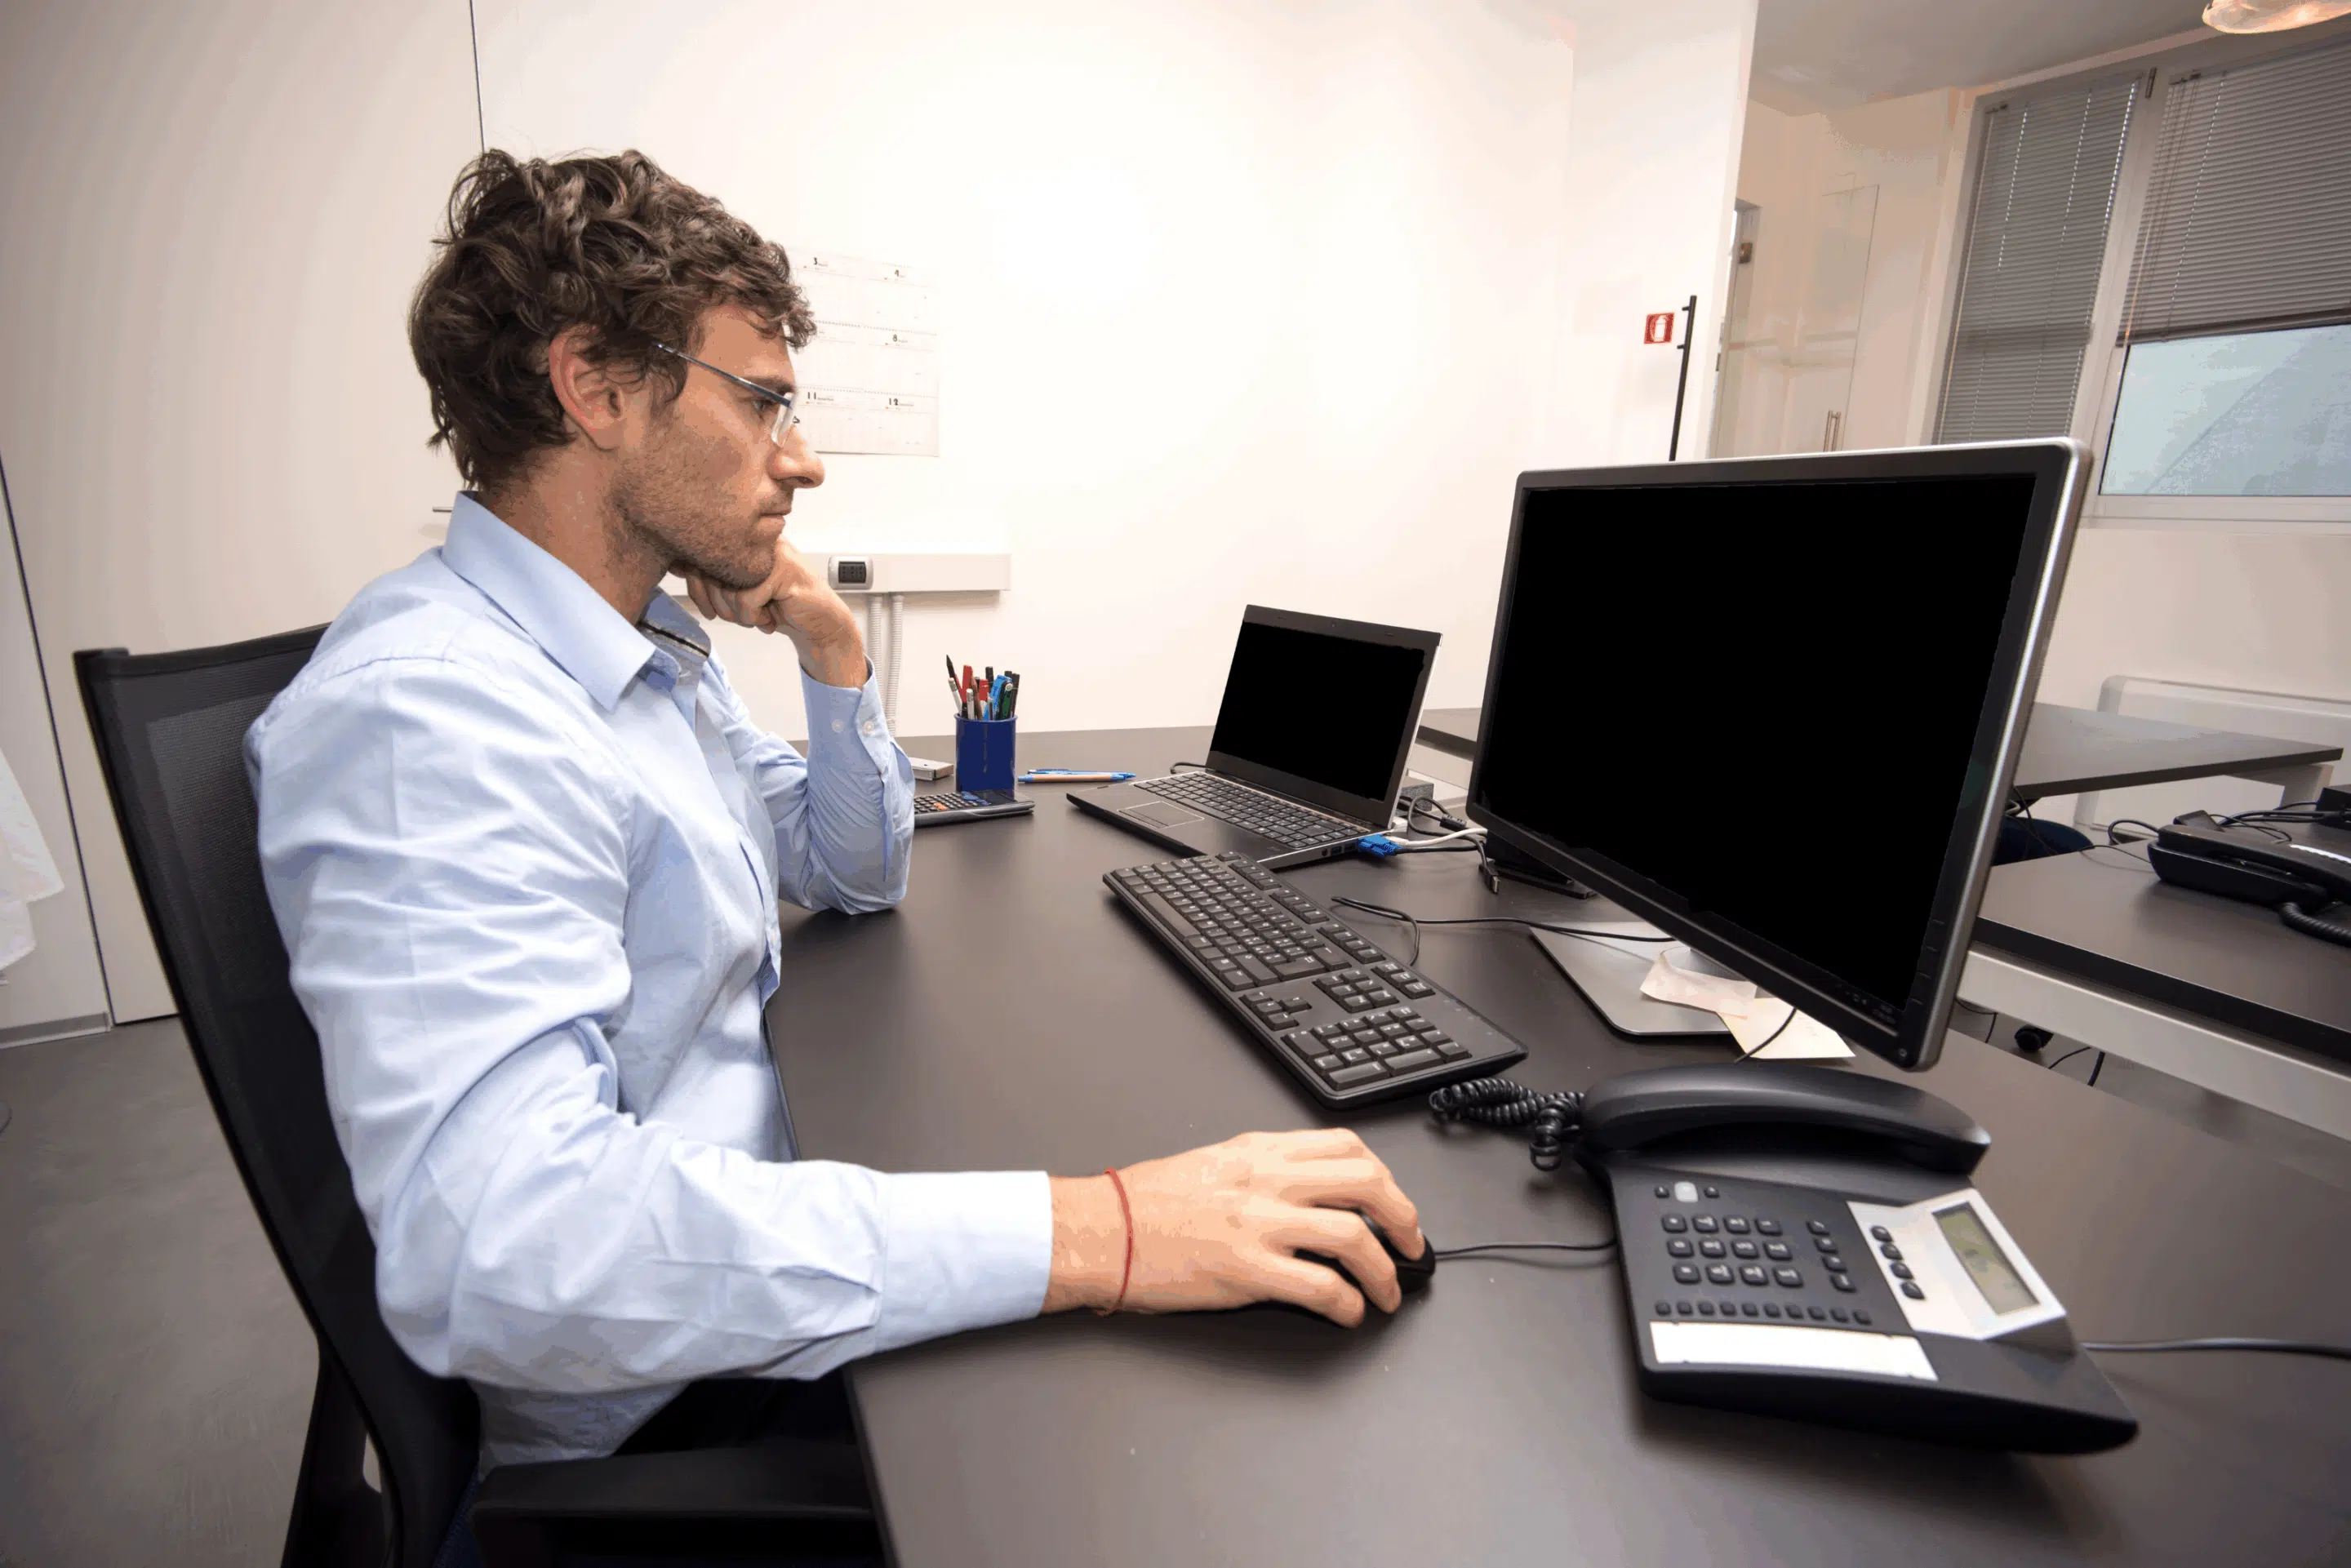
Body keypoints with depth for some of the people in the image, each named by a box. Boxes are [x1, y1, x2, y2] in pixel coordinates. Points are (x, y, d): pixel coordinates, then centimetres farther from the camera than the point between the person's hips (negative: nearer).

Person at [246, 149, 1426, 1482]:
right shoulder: (427, 708, -26)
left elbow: (857, 876, 12)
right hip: (658, 1405, -7)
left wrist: (834, 650, -4)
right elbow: (499, 1241, -37)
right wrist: (1087, 1233, -41)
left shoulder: (655, 645, 6)